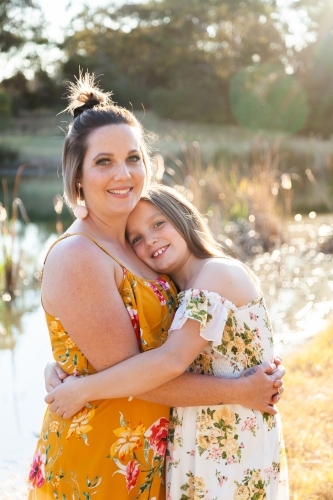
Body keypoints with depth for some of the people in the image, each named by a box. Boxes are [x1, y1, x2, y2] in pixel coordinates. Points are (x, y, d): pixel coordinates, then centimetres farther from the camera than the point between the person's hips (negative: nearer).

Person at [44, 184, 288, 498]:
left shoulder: (218, 273, -17)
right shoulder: (176, 293, 11)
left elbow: (171, 361, -27)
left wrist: (81, 390, -21)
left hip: (235, 450, -8)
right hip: (196, 448, 8)